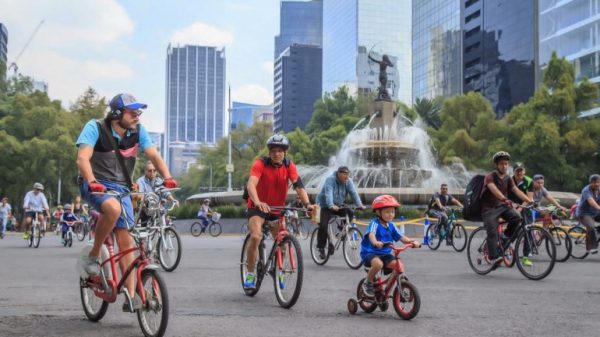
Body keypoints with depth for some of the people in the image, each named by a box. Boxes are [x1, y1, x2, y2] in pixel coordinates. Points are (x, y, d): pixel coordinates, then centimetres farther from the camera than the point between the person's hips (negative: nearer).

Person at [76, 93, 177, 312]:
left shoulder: (138, 131, -3)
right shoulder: (95, 128, -13)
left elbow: (153, 155, -9)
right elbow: (83, 158, -24)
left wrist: (167, 177, -27)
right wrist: (92, 182, -42)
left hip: (121, 188, 4)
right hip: (94, 186, -4)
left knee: (126, 242, -4)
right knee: (113, 208, -37)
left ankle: (131, 297, 1)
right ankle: (93, 256, -14)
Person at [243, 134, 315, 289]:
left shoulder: (289, 166, -10)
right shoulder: (260, 164, -19)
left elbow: (299, 185, -20)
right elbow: (251, 184, -34)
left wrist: (307, 204, -38)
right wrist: (258, 202, -53)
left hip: (278, 208, 4)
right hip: (258, 207, -3)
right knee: (255, 237, -25)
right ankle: (250, 274, -9)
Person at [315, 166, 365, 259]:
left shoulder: (348, 181, -7)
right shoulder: (330, 180, -22)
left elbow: (353, 192, -18)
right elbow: (328, 193, -35)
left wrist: (359, 205, -33)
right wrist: (331, 206, -51)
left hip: (338, 206, 5)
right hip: (325, 206, -5)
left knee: (350, 213, -20)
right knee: (323, 226, -17)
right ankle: (321, 248, -5)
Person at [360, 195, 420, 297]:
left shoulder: (391, 226, 7)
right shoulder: (375, 223, -13)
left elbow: (401, 237, 3)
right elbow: (371, 234, -33)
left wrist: (412, 242, -17)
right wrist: (375, 242, -56)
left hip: (385, 254, 6)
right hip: (370, 252, -6)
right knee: (378, 264, -36)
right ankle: (368, 283, -11)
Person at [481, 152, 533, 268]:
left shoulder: (508, 179, 7)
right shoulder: (490, 177, -12)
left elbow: (517, 190, -6)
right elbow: (494, 189, -31)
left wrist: (529, 200, -22)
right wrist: (504, 199, -50)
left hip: (502, 206, 5)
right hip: (489, 207, -5)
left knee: (517, 217, -23)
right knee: (492, 232, -20)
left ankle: (506, 237, 0)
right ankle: (494, 258, -21)